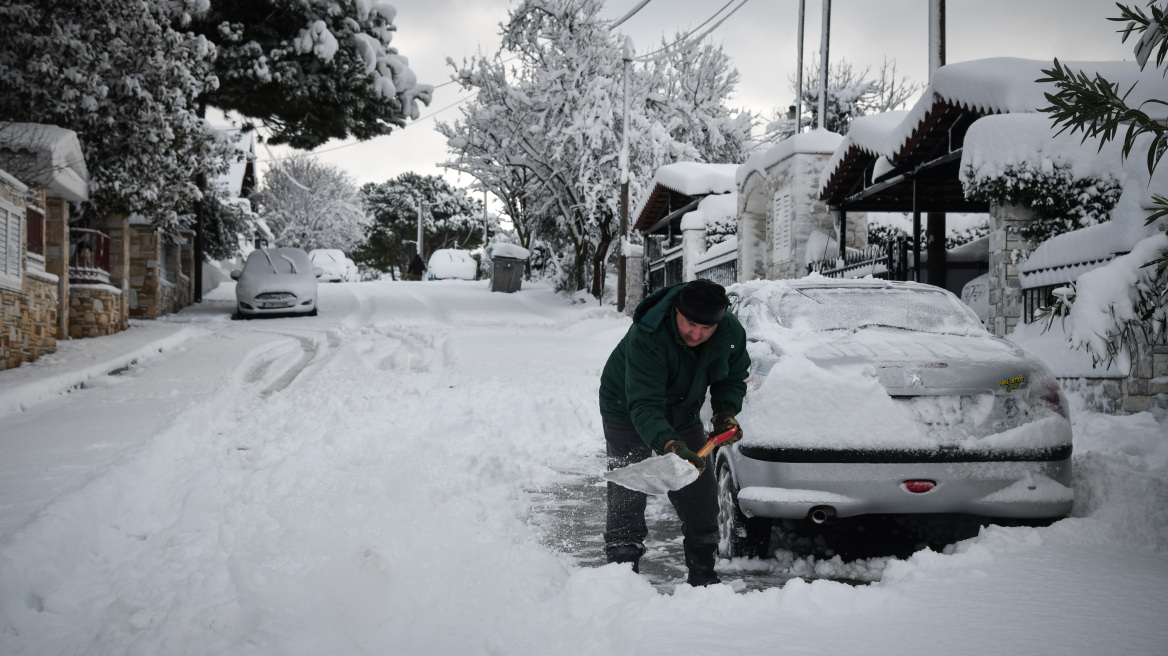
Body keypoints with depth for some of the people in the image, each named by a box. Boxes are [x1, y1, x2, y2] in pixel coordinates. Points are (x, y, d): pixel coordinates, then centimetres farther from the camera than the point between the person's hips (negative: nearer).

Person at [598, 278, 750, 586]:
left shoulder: (731, 331, -20)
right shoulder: (646, 336, -38)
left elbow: (733, 377, 1)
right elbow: (644, 405, -44)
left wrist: (725, 412, -18)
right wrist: (670, 445, -60)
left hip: (683, 413, 5)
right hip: (626, 411, -5)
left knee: (701, 497, 6)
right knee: (627, 498, -10)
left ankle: (704, 578, 20)